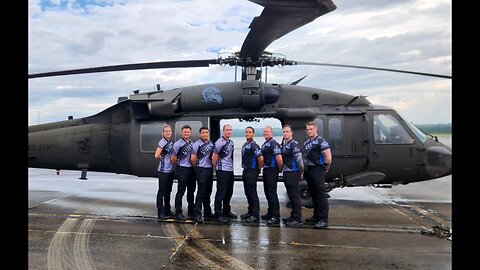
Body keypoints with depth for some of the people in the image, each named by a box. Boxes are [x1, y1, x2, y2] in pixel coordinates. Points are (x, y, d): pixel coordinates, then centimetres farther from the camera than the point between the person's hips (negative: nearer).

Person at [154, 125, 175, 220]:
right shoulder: (162, 142, -14)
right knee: (161, 191, 1)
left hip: (170, 170, 8)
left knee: (168, 191, 16)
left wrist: (172, 162, 4)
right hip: (163, 171, -8)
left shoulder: (171, 142, 10)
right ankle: (160, 212, 8)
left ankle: (167, 210, 27)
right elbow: (157, 155, -23)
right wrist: (162, 161, -7)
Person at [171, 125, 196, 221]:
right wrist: (178, 164, 5)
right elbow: (173, 158, -8)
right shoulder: (178, 143, -10)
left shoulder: (192, 143, 11)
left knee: (191, 191, 14)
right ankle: (178, 213, 4)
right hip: (182, 169, -7)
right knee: (181, 191, -4)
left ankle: (191, 212, 25)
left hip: (191, 169, 7)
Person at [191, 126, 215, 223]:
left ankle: (207, 212, 25)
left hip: (210, 169, 6)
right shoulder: (197, 144, -9)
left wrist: (213, 166, 9)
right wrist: (197, 167, 4)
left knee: (208, 192, 14)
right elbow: (193, 159, -8)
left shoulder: (211, 143, 10)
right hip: (201, 170, -6)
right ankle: (197, 214, -1)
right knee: (201, 192, -6)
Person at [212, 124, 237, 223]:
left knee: (229, 192, 16)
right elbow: (214, 157, -10)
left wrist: (231, 166, 13)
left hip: (230, 170, 8)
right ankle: (218, 214, 5)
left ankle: (226, 211, 30)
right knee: (220, 193, -3)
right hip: (222, 171, -8)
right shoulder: (219, 142, -13)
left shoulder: (231, 142, 13)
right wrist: (216, 168, 0)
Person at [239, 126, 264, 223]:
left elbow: (260, 158, -24)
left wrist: (258, 168, -10)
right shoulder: (244, 145, 13)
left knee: (253, 194, -5)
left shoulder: (254, 145, -16)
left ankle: (256, 215, 1)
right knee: (248, 193, 15)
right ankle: (250, 212, 26)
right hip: (245, 171, 9)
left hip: (252, 172, -9)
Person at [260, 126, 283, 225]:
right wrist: (263, 166, 15)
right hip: (266, 170, 10)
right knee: (267, 192, 15)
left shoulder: (274, 144, -15)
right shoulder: (264, 145, 16)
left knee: (272, 193, -8)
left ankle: (275, 216, -4)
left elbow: (279, 159, -24)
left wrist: (279, 169, -11)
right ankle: (270, 213, 26)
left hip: (272, 171, -10)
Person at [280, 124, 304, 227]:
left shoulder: (294, 144, -13)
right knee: (291, 195, 16)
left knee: (295, 196, -5)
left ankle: (297, 219, 0)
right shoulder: (283, 145, 15)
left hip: (293, 173, -9)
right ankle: (293, 216, 26)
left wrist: (301, 172, -15)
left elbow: (299, 159, -17)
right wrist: (281, 168, 14)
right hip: (286, 173, 9)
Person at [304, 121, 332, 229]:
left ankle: (324, 220, -7)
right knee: (313, 194, 15)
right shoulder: (306, 143, 14)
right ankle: (316, 216, 26)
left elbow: (328, 157, -17)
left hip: (318, 170, -9)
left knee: (321, 195, -8)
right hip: (309, 170, 9)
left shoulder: (321, 141, -11)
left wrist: (326, 168, -6)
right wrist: (306, 164, 14)